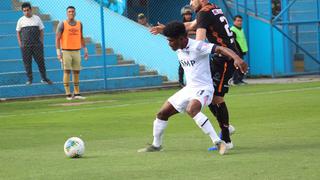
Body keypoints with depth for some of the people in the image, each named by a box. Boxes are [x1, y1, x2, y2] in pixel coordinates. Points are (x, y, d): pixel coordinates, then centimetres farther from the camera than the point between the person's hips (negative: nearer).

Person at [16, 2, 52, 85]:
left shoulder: (37, 18, 5)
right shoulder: (21, 20, 4)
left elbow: (41, 31, 10)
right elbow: (18, 32, 10)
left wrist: (41, 42, 2)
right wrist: (20, 44, 2)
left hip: (37, 44, 0)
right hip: (25, 46, 0)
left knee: (40, 61, -1)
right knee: (27, 62, 2)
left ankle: (44, 78, 7)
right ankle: (29, 79, 12)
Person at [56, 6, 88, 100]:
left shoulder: (79, 24, 10)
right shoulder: (62, 24, -4)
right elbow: (57, 38, -5)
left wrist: (85, 50, 14)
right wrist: (58, 52, -12)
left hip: (76, 51, 4)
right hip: (66, 51, -4)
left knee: (76, 72, 5)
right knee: (67, 71, -5)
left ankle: (76, 93, 11)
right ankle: (68, 94, -3)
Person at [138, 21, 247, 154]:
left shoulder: (197, 46, -20)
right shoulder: (179, 50, 5)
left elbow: (220, 49, -32)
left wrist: (236, 58, -46)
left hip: (203, 88, -9)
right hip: (189, 88, 9)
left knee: (191, 110, -38)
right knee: (162, 113, 10)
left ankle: (218, 142, -38)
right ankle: (156, 145, 32)